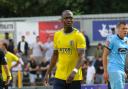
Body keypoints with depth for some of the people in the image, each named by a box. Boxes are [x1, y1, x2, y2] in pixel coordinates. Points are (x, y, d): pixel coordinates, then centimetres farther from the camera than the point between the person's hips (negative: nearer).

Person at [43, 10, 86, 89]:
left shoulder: (78, 36, -9)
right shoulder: (57, 35, 7)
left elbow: (82, 57, -18)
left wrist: (74, 71, -34)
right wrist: (47, 73, 17)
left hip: (75, 78, -4)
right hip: (59, 76, 4)